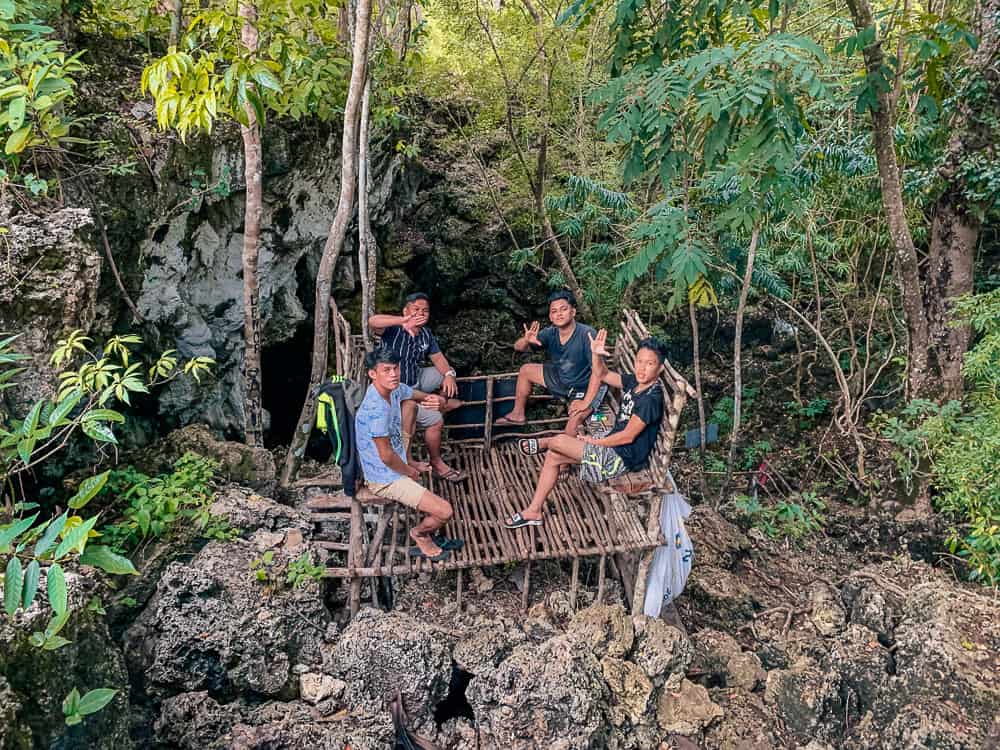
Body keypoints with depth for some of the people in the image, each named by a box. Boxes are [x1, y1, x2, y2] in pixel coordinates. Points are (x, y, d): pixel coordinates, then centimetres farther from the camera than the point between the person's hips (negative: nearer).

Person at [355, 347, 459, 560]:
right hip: (386, 479, -10)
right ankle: (420, 533, 20)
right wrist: (409, 471, -7)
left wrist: (437, 400, -14)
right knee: (444, 512, -13)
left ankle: (427, 537, 32)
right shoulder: (376, 409, -30)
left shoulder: (394, 389, -3)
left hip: (395, 466, 10)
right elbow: (386, 456, -25)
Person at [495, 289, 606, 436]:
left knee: (576, 416, -36)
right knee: (525, 370, 12)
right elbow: (518, 347, -9)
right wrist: (526, 340, -33)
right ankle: (518, 414, 26)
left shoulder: (586, 334, -29)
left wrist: (586, 402, -36)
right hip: (561, 378, 7)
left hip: (585, 387, -7)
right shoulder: (550, 333, -12)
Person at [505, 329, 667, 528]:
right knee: (553, 457, 4)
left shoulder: (651, 398, -23)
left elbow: (628, 436, -22)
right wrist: (596, 354, -9)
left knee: (560, 441, -15)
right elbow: (602, 375, 12)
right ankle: (534, 511, 9)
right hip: (613, 446, 9)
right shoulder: (634, 382, 2)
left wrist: (595, 441, -10)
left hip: (623, 458, -9)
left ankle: (543, 443, 23)